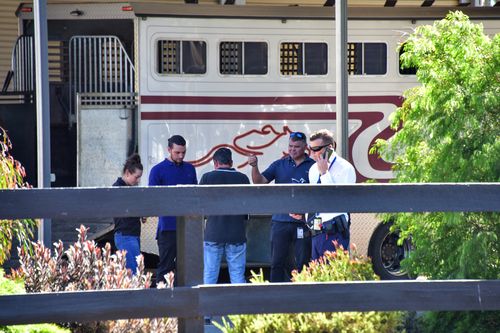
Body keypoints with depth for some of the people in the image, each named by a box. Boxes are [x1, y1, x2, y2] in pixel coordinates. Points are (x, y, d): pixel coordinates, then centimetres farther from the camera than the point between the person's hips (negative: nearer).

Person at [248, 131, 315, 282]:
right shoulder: (279, 165, 9)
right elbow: (260, 181, 1)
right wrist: (254, 167, -18)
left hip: (303, 223, -2)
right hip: (280, 221, 2)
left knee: (302, 263, 3)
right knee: (277, 262, 3)